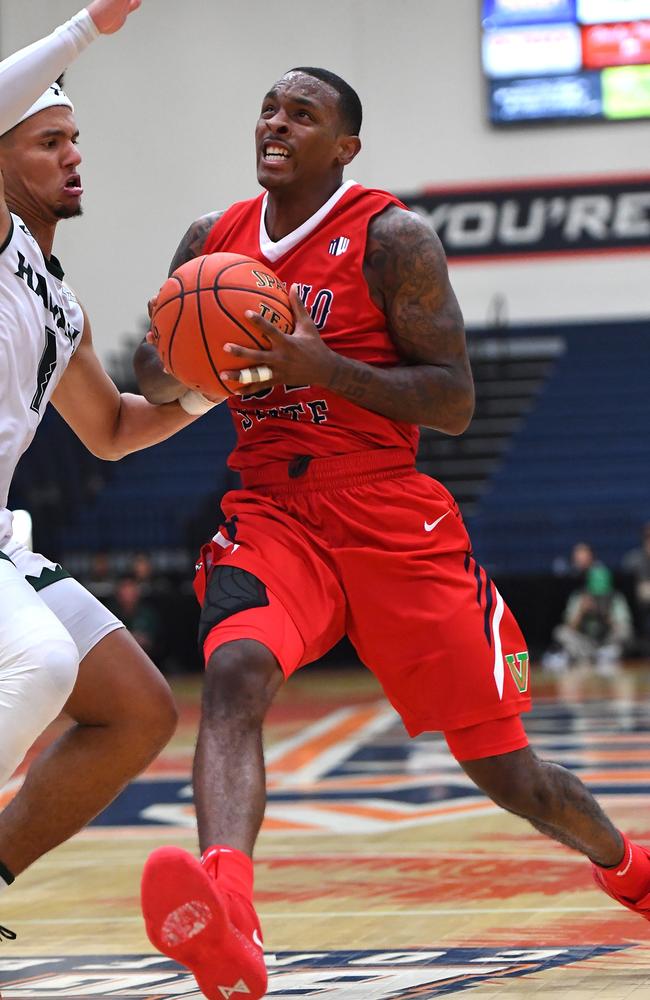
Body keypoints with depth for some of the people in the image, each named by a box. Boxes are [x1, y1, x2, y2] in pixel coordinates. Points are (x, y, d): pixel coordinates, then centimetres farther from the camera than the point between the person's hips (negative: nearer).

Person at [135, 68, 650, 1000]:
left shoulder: (391, 236, -7)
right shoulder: (213, 239, 8)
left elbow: (456, 401, -10)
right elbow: (152, 378, 19)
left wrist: (325, 366, -23)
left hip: (394, 526, -3)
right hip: (270, 514, 3)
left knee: (503, 766, 4)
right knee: (233, 674, -31)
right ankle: (225, 925, -52)